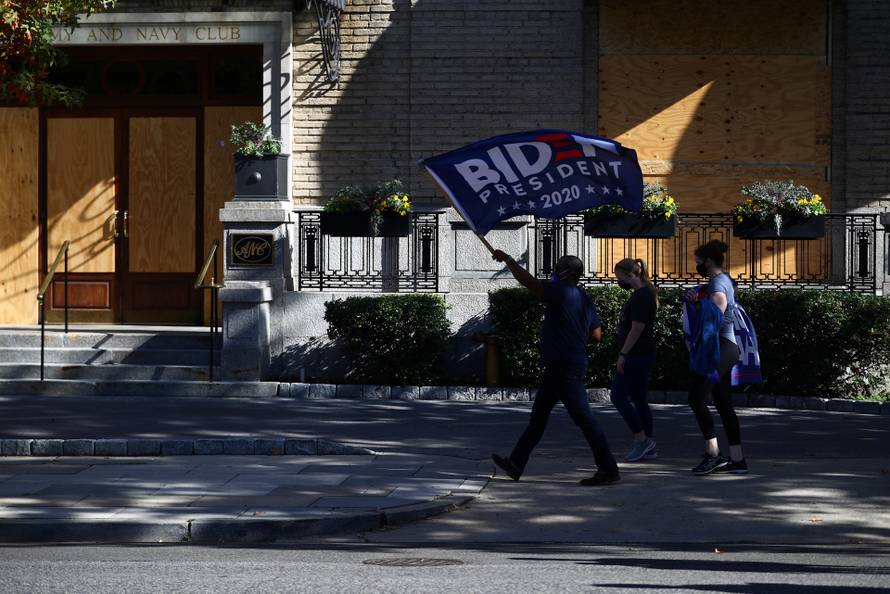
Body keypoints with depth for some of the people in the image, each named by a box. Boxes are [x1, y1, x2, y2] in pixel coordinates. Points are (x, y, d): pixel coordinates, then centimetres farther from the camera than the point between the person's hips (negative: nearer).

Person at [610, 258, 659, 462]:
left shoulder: (641, 296, -17)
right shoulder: (642, 294, 16)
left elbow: (637, 329, -21)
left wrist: (623, 355, -19)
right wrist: (624, 354, 22)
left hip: (636, 356, -10)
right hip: (642, 355, 10)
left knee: (618, 396, -7)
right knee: (639, 399, 12)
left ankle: (641, 439, -5)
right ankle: (648, 445, 14)